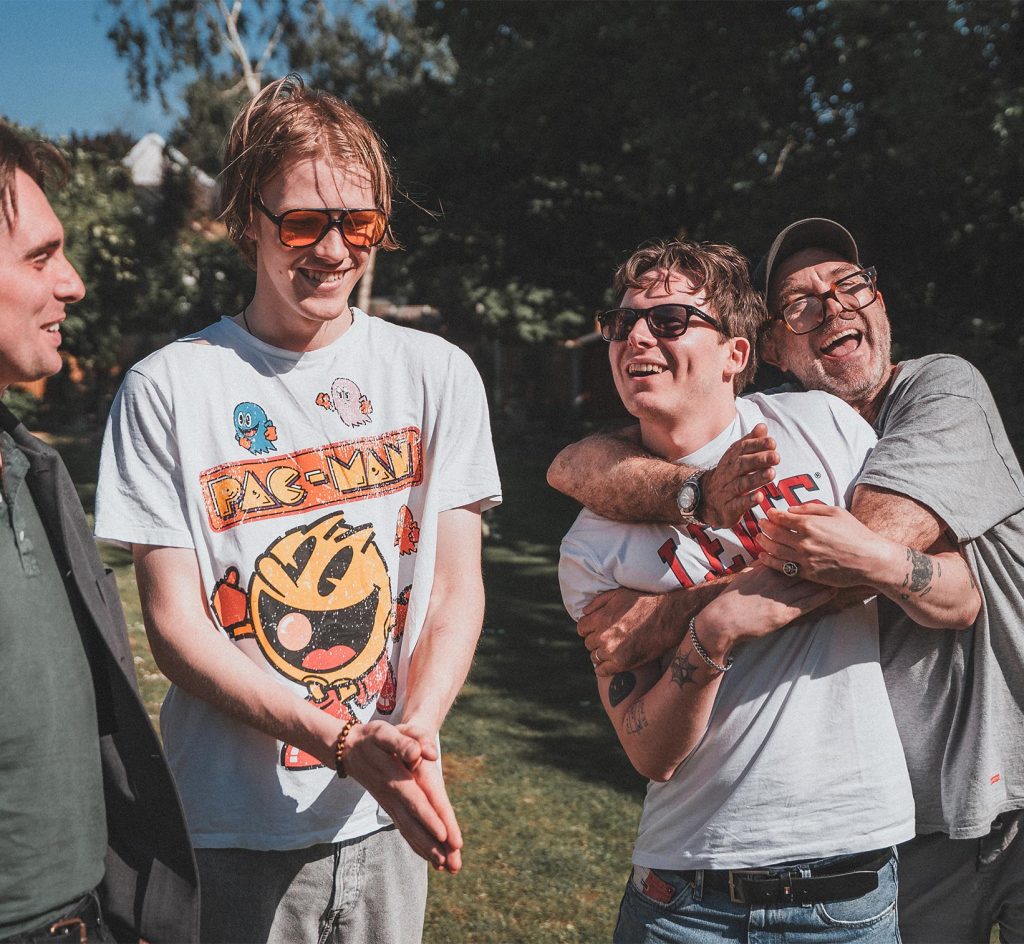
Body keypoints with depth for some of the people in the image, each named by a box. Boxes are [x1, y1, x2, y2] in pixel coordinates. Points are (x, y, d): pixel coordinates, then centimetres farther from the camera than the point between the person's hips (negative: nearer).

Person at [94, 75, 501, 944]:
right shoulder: (167, 389, -7)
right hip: (234, 829, -2)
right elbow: (177, 628, -8)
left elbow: (457, 589, 1)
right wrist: (342, 741, -20)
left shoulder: (436, 374, 1)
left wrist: (412, 738, -17)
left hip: (387, 818, 2)